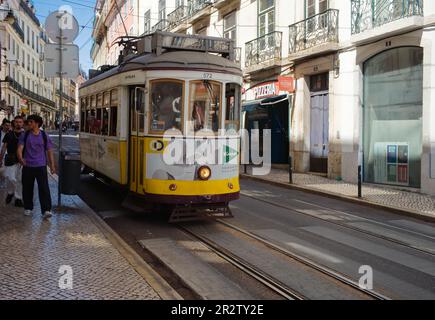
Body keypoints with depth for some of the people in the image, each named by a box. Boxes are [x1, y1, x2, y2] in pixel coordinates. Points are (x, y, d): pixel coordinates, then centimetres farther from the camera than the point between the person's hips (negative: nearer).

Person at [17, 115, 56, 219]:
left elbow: (49, 151, 8)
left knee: (44, 188, -11)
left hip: (41, 166, -2)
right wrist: (20, 158, -26)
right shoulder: (25, 135, 5)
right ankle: (28, 208, 26)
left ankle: (46, 210, -13)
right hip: (27, 166, 2)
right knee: (27, 188, 9)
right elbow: (20, 148, -4)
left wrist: (52, 165, 3)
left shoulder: (44, 136, 4)